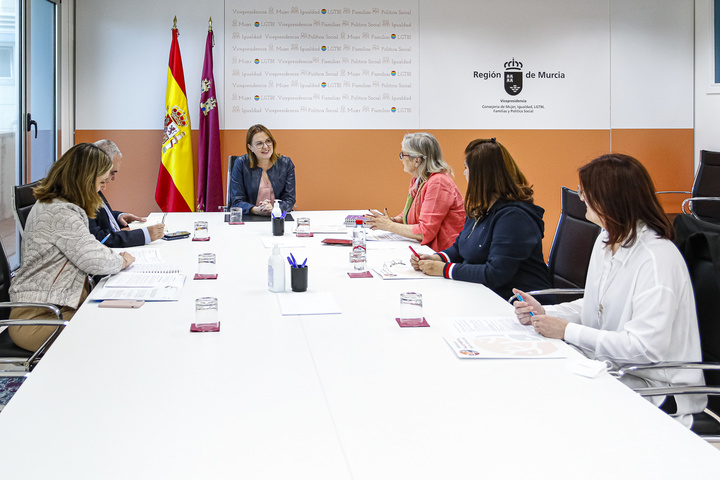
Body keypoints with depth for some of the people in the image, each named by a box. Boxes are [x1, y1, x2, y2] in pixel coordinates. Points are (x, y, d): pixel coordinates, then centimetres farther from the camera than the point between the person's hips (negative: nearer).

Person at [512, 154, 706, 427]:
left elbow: (646, 347, -27)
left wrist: (568, 331, -21)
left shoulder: (657, 259, -22)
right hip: (610, 369, 8)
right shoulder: (606, 240, 8)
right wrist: (543, 313, -1)